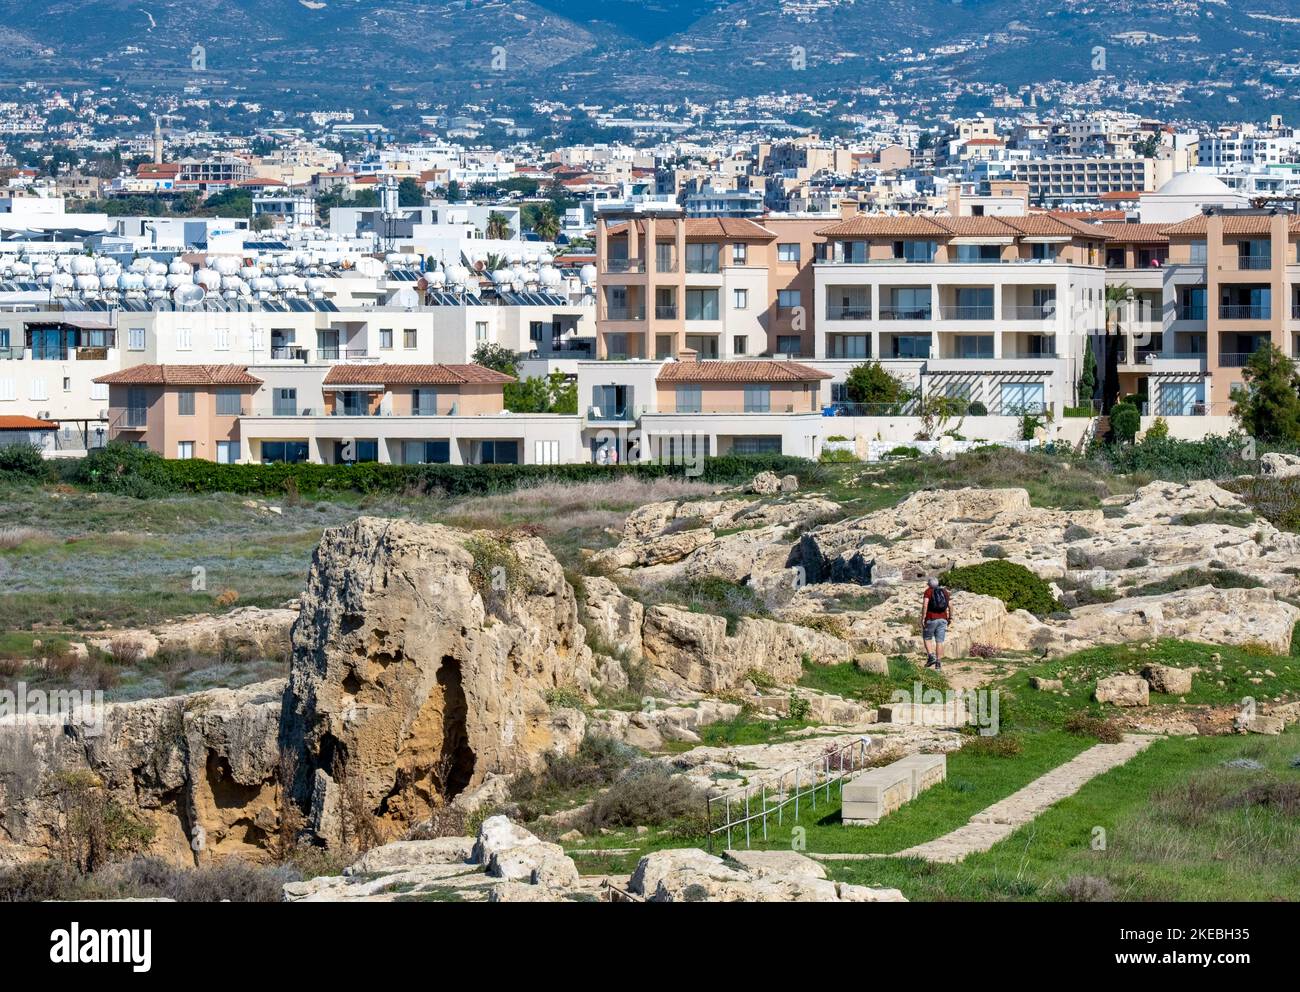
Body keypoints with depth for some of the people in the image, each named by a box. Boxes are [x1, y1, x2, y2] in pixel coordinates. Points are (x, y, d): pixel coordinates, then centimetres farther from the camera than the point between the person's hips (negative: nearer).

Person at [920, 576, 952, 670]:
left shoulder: (928, 591, -3)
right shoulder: (945, 591, 10)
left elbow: (925, 604, -15)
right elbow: (950, 605, 6)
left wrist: (923, 618, -13)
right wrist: (950, 617, 17)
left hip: (931, 619, -3)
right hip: (942, 619, 3)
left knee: (927, 638, 16)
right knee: (939, 641, 4)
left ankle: (931, 656, -4)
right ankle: (938, 664, 0)